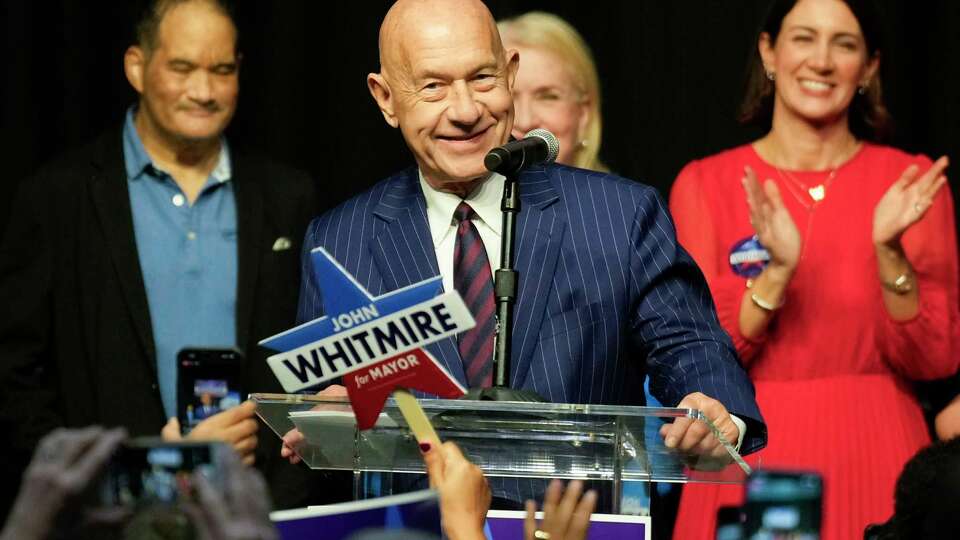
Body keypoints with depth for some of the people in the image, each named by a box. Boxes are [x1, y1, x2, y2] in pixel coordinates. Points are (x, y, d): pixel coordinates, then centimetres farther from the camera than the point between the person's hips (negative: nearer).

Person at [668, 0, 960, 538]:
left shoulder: (911, 181, 1)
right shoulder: (705, 184, 1)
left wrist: (890, 252, -19)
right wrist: (777, 271, -21)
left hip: (873, 458, 0)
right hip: (750, 458, 0)